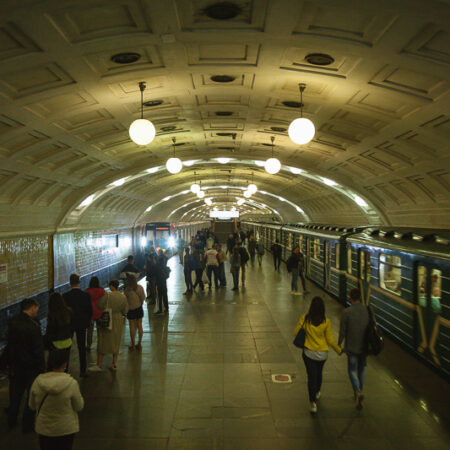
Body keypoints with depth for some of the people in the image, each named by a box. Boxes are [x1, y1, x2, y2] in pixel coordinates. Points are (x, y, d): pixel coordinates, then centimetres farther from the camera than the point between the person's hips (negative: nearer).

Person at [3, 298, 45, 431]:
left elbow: (9, 344, 6)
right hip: (31, 367, -6)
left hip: (15, 365, 6)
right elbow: (38, 351, -21)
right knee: (32, 395, 11)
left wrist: (8, 363, 17)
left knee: (15, 395, 24)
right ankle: (27, 424, 20)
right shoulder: (33, 326, -25)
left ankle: (12, 421, 39)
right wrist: (41, 368, -11)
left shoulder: (12, 323, -5)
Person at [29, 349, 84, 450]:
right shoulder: (71, 383, -24)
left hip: (43, 429, 2)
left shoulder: (38, 382, -16)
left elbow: (32, 406, -1)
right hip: (66, 429, -2)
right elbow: (79, 407, -11)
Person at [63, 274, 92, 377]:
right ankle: (83, 370, 13)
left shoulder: (65, 296, -15)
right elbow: (90, 311, -4)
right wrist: (87, 322, 10)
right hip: (82, 325, 1)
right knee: (82, 347, 10)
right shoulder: (86, 295, -10)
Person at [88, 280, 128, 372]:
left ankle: (99, 365, 10)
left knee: (103, 342, 6)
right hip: (118, 321, 4)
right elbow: (125, 311, 0)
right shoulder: (123, 297, -6)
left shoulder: (107, 296, -18)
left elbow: (99, 306, -13)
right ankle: (114, 364, 20)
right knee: (116, 342, 15)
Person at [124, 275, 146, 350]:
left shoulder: (127, 290, -18)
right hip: (139, 308, 3)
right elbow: (143, 298, -2)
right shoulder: (140, 287, -9)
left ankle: (133, 345, 15)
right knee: (139, 325, 12)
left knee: (132, 327, 8)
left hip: (131, 310, -3)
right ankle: (139, 344, 18)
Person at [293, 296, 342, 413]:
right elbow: (330, 340, -9)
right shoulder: (326, 321, -15)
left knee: (311, 376, 5)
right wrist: (339, 350, 7)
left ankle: (313, 403, -2)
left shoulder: (305, 318, -15)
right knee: (319, 373, 26)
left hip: (309, 352, -2)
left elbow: (296, 332, -6)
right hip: (322, 353, 2)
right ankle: (317, 392, 48)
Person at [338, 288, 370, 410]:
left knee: (352, 370, 8)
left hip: (351, 347, -4)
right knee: (361, 369, 21)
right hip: (364, 346, 4)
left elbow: (342, 332, -12)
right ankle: (359, 391, 32)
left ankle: (358, 392, -12)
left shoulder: (346, 312, -17)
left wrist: (338, 345, 4)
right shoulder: (367, 310, -6)